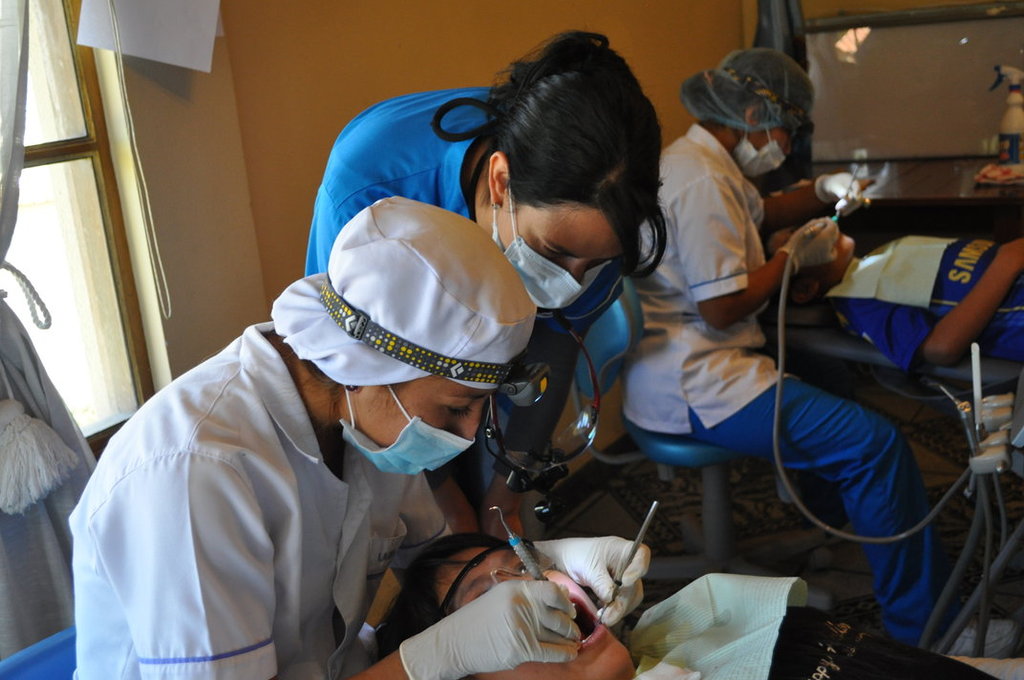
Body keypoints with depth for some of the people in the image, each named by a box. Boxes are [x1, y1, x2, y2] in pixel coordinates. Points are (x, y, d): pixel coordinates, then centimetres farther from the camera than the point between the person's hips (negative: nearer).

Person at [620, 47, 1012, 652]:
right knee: (874, 443, -15)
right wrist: (795, 256, -9)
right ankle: (926, 630, -5)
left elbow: (756, 213, 30)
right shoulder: (703, 182, -20)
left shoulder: (701, 161, 14)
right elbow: (722, 308, -22)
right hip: (691, 386, -11)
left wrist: (822, 193, 15)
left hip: (690, 365, 11)